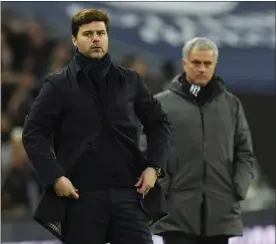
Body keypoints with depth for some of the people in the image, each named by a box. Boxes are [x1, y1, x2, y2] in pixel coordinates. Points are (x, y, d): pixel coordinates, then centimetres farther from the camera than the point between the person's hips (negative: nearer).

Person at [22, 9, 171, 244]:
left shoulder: (129, 80, 10)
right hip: (81, 195, -2)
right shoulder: (58, 84, 2)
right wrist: (54, 176, -12)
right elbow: (34, 133, -1)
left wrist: (154, 166, 5)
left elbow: (158, 122, 18)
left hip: (128, 193, 2)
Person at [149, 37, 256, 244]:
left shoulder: (231, 104, 12)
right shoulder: (163, 103, 3)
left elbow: (245, 153, 13)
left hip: (221, 211, 3)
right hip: (177, 212, -3)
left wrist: (238, 188, -1)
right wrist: (162, 189, -10)